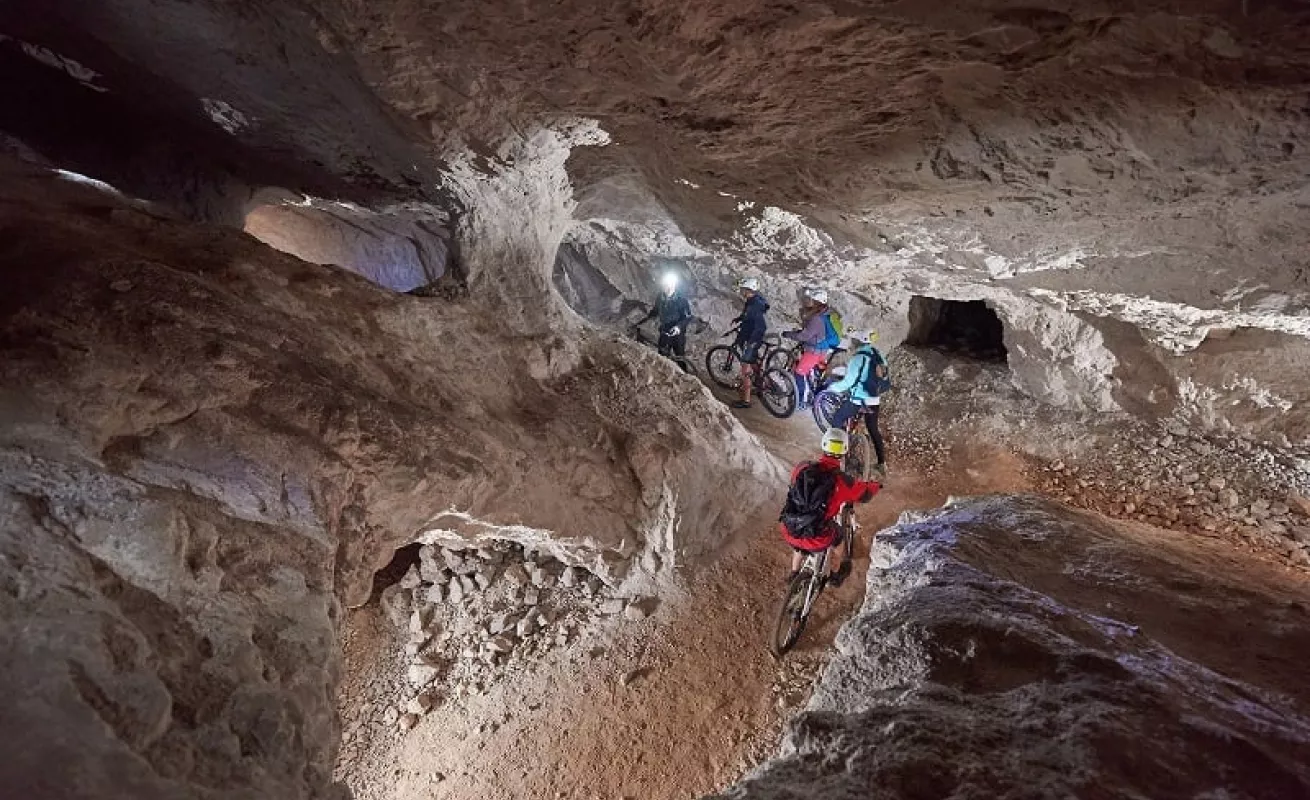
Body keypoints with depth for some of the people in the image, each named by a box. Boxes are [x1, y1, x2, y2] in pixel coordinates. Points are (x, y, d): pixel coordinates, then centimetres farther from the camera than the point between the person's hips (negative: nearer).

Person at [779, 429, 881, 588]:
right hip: (816, 539, -3)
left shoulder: (802, 468, -4)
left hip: (789, 532, 3)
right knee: (839, 538, 31)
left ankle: (794, 574, 55)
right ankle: (835, 575, 52)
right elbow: (865, 493, 7)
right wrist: (875, 485, 31)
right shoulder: (842, 480, -13)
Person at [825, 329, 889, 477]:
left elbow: (849, 381, -20)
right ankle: (882, 464, 21)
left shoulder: (858, 357, -19)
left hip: (858, 399, -7)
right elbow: (884, 375, 14)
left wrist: (832, 387, -4)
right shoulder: (877, 354, 3)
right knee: (873, 429, 19)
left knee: (837, 420, 13)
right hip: (874, 400, 7)